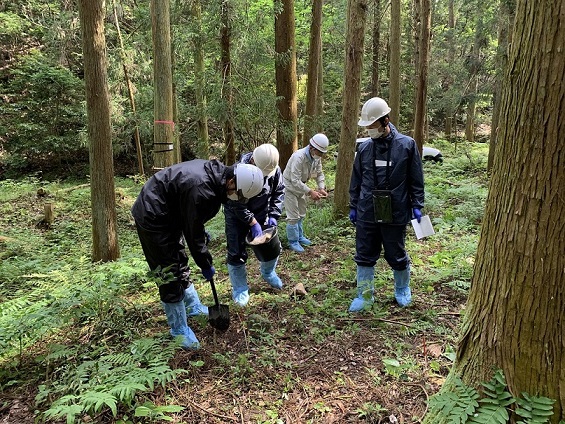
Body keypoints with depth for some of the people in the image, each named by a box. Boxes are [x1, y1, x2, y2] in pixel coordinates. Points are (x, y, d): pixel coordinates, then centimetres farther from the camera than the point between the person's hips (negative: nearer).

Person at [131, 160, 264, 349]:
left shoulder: (216, 171, -6)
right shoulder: (200, 189, -34)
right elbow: (193, 233, -23)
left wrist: (202, 232, 13)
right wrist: (206, 265, -11)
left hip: (167, 214, 10)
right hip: (152, 218, -10)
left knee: (180, 264, 21)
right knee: (170, 273, -3)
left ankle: (193, 306, 40)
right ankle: (179, 330, 11)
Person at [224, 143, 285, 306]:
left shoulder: (274, 169, -17)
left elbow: (279, 192, -4)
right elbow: (236, 204, -28)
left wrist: (274, 215, -14)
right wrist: (253, 223, -29)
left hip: (261, 212, 5)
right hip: (237, 215, -4)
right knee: (237, 252, -4)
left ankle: (268, 273, 39)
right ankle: (239, 289, 15)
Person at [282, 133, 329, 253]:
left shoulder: (316, 157, -8)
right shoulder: (299, 157, -33)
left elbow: (319, 173, 2)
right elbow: (295, 181, -34)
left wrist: (321, 188, -14)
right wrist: (310, 192, -35)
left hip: (300, 186, 8)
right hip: (289, 186, -8)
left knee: (301, 214, 18)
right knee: (293, 216, -7)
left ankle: (300, 237, 33)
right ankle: (293, 241, 6)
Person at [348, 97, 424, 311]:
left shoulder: (407, 145, -5)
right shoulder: (364, 148, 3)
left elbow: (416, 179, 0)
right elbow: (356, 181, 11)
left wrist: (417, 205, -2)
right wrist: (353, 207, 12)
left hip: (395, 214, -3)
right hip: (366, 214, 3)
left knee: (397, 256, 12)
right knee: (364, 256, 9)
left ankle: (402, 289, 38)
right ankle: (365, 295, 24)